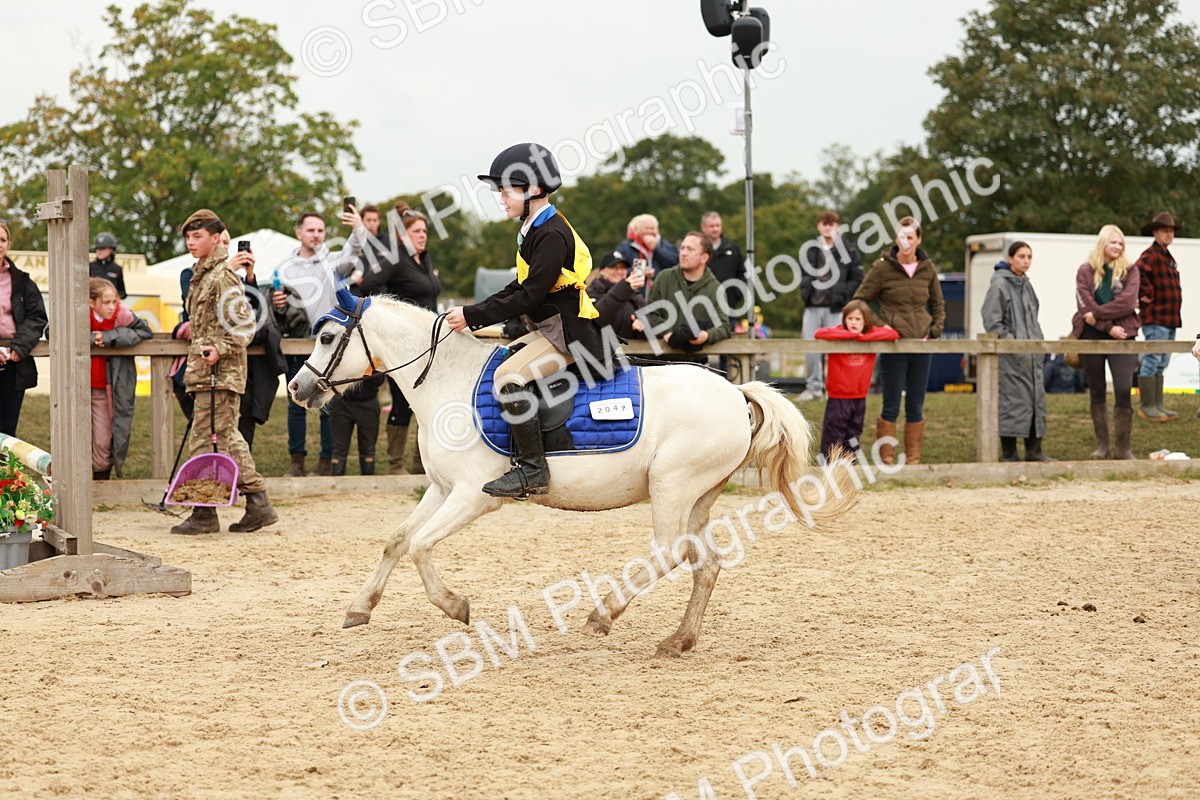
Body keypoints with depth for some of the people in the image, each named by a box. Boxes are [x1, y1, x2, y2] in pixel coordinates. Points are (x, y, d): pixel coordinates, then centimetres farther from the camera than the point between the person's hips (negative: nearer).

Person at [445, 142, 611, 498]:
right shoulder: (534, 229, 14)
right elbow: (519, 288, 18)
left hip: (569, 334, -11)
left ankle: (531, 469, -24)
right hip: (550, 330, 11)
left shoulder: (552, 235, -18)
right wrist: (473, 312, 7)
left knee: (509, 376, -25)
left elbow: (529, 296, -22)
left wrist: (473, 316, -19)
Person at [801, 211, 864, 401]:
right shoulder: (810, 249, 11)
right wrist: (805, 289, 6)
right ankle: (814, 386, 10)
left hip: (835, 308, -4)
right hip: (813, 307, 4)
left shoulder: (848, 249, 0)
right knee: (810, 349, 2)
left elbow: (857, 280, 0)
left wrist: (842, 294, -10)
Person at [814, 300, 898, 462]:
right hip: (838, 398, -4)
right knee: (833, 440, -2)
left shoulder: (872, 333, 2)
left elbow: (892, 334, -11)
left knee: (853, 438, 14)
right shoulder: (839, 332, -8)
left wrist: (862, 337, -19)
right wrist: (852, 335, -24)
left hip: (860, 399, 4)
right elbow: (819, 333, -25)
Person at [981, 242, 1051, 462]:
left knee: (1036, 400, 9)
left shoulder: (1026, 285, 16)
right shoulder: (1000, 285, -9)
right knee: (1013, 402, -7)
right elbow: (992, 321, -13)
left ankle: (1034, 450, 17)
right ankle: (1009, 454, -2)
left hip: (1032, 356, 8)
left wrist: (1039, 341, 14)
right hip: (1011, 357, -8)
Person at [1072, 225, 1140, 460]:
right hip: (1091, 336, 1)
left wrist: (1097, 314, -14)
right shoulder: (1086, 271, 4)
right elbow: (1085, 305, -6)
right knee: (1097, 390, 7)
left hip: (1121, 337, -1)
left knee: (1123, 389, -11)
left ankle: (1123, 447, -5)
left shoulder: (1129, 271, 5)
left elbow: (1127, 302, -9)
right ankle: (1101, 444, 16)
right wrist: (1108, 327, -14)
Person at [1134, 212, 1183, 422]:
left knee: (1161, 364, 12)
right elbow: (1138, 272, -32)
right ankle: (1146, 406, -6)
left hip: (1170, 318, 10)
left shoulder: (1168, 257, 20)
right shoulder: (1151, 255, -12)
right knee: (1152, 361, -8)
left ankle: (1157, 405, 17)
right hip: (1155, 318, -10)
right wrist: (1146, 294, -21)